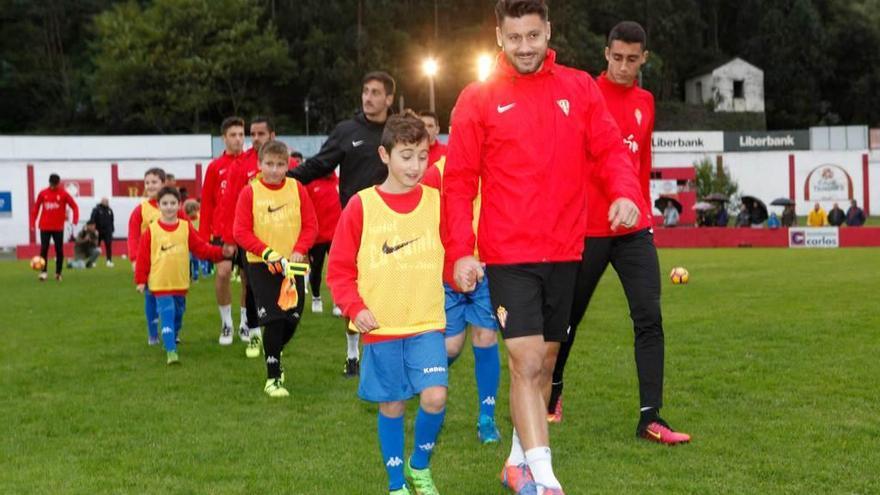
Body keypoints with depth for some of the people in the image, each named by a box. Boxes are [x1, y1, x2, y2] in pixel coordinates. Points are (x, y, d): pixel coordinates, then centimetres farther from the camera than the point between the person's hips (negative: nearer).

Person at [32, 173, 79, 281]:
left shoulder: (63, 194, -2)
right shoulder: (42, 193, 3)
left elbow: (74, 206, -2)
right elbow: (36, 207, 11)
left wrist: (75, 219, -15)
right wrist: (33, 223, 7)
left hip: (58, 227, -1)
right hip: (45, 227, 1)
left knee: (59, 251, 3)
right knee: (44, 249, -4)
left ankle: (58, 273, 14)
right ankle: (44, 272, 0)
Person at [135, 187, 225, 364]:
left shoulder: (186, 227, -1)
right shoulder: (151, 230, -8)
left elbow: (201, 248, -1)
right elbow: (143, 257, -5)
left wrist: (220, 252, -15)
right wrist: (141, 280, -4)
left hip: (181, 283, 4)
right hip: (160, 284, -4)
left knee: (178, 316, 18)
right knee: (167, 315, -13)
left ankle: (173, 340, 42)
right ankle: (170, 351, -16)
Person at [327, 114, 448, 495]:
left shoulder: (437, 202, 2)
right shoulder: (361, 206, -3)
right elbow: (340, 268, 1)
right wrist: (355, 307, -10)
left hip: (427, 324, 1)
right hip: (381, 327, -1)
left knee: (435, 397, -13)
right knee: (391, 406, 7)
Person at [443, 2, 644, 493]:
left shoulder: (580, 88, 7)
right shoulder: (478, 99, -1)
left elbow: (610, 148, 4)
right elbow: (459, 181, -2)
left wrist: (625, 192, -18)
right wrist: (461, 252, -11)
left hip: (564, 252, 4)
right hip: (508, 255, -4)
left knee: (545, 362, 14)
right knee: (527, 363, -13)